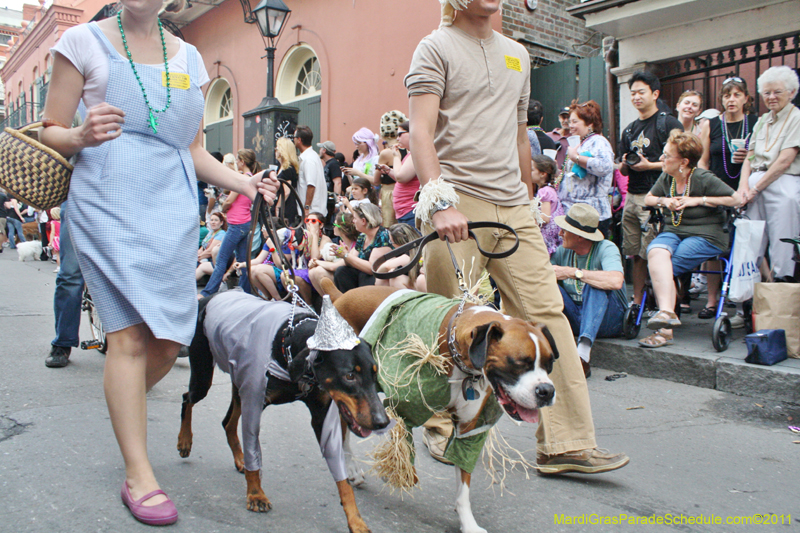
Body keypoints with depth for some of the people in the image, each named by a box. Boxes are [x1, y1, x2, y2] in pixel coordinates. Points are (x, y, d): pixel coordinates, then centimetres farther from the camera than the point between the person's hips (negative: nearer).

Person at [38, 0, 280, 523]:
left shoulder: (188, 57, 16)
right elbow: (50, 132, 5)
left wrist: (243, 182, 2)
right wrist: (83, 135, -18)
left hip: (173, 207, 4)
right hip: (109, 205, -4)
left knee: (171, 338, 0)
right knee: (131, 333, -11)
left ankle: (126, 410, 32)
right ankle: (139, 476, -1)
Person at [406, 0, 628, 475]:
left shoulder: (517, 54, 23)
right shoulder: (436, 48, 3)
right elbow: (421, 133, -9)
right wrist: (439, 199, -22)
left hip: (513, 207, 6)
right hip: (457, 206, -5)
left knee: (546, 313, -2)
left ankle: (566, 443, 3)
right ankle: (443, 429, 19)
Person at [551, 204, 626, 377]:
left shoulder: (606, 249, -15)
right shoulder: (562, 252, 2)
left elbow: (616, 281, -36)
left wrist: (572, 272, -29)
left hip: (608, 320, -5)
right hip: (575, 319, 5)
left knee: (595, 285, -32)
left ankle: (583, 352, -46)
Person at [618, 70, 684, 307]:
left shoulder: (669, 123, 0)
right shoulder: (629, 130, 20)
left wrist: (650, 166, -12)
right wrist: (625, 164, 0)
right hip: (632, 197, 7)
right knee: (636, 254, 8)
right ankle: (637, 302, 15)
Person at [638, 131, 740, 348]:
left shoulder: (704, 179, -5)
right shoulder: (666, 178, 12)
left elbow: (736, 199, -6)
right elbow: (648, 199, 25)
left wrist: (699, 200, -11)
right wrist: (663, 200, 1)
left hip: (704, 236, -5)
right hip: (672, 232, 5)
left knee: (660, 268, -27)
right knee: (656, 252, -31)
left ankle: (665, 330, -26)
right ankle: (667, 312, -38)